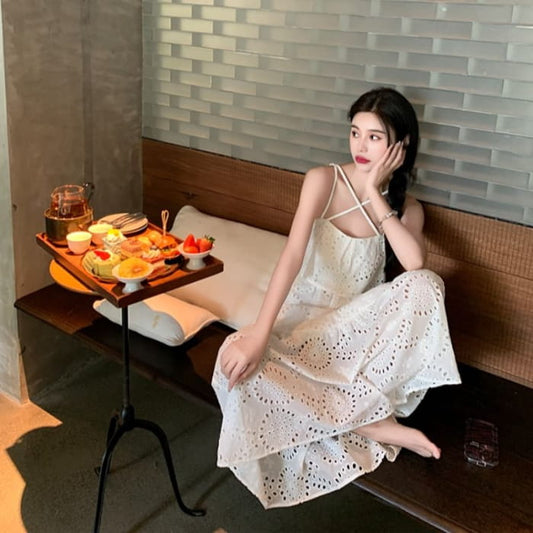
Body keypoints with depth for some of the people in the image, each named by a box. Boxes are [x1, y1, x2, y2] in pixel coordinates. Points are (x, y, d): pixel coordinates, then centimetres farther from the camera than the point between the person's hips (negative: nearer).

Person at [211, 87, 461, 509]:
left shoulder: (406, 208, 0)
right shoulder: (324, 180, -9)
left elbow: (415, 264, -23)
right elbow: (292, 255, -23)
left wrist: (374, 195, -19)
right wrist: (259, 334, -34)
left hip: (359, 326, 1)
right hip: (305, 316, -1)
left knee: (426, 286, -29)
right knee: (237, 360, -32)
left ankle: (358, 406, -21)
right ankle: (372, 421, -22)